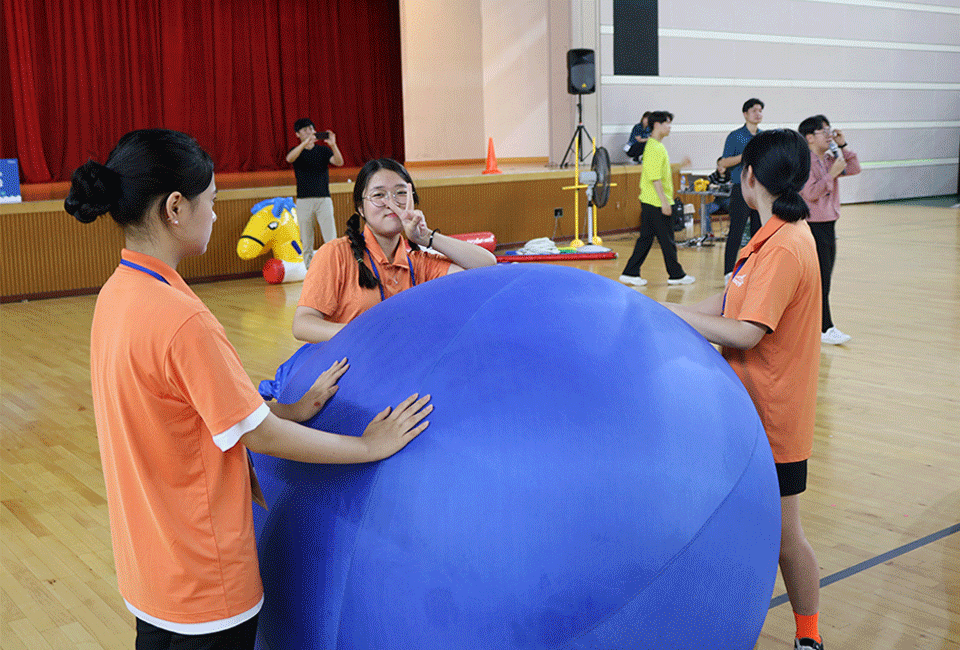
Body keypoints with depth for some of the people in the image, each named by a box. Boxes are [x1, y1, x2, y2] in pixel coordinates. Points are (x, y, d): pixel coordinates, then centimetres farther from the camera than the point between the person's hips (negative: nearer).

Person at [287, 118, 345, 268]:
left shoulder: (323, 150, 9)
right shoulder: (296, 151, 7)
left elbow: (339, 162, -8)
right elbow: (290, 158, -18)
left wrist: (333, 145, -25)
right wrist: (306, 142, -29)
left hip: (324, 199, 0)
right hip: (304, 200, 0)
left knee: (331, 237, -8)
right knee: (307, 241, 3)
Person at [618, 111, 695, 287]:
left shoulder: (656, 145, 16)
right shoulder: (654, 148, -16)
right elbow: (655, 178, -21)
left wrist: (679, 165, 18)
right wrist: (664, 201, -23)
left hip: (649, 201, 10)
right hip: (657, 202, -10)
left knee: (646, 239, 10)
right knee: (667, 240, 0)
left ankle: (630, 273, 10)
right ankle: (676, 275, 10)